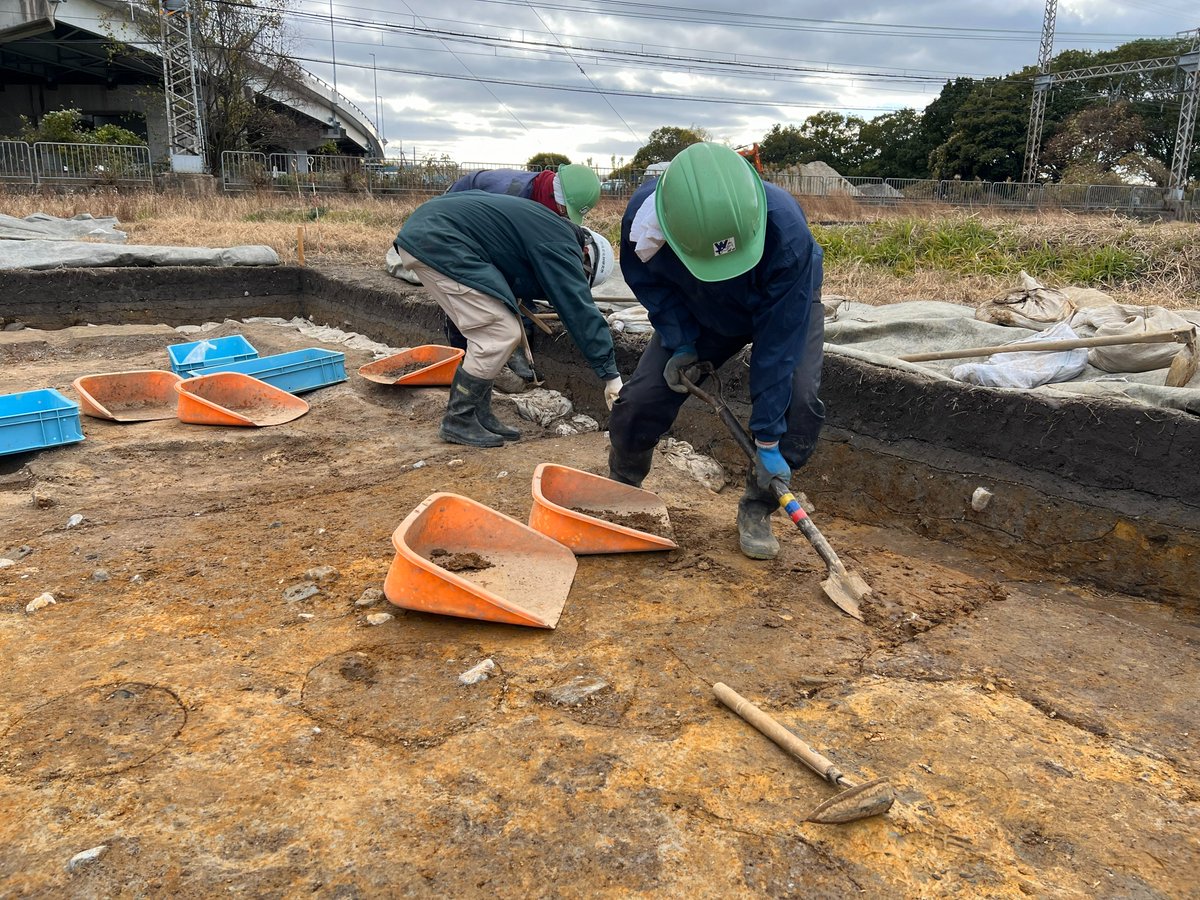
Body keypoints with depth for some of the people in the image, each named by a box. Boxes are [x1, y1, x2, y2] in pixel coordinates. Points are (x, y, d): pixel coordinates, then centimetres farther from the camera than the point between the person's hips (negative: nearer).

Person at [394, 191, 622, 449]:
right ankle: (458, 421, 1)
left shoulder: (549, 228, 20)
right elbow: (580, 309, -14)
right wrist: (611, 374, -12)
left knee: (489, 330, 11)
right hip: (436, 243, -10)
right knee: (500, 334, -9)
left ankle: (479, 416, 15)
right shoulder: (559, 245, -10)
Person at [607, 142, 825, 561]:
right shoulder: (643, 215, -35)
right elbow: (648, 281, -10)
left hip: (786, 306, -2)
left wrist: (768, 440, -31)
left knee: (799, 402, -25)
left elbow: (778, 342, -35)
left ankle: (756, 512, -2)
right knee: (640, 399, -9)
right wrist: (680, 344, -22)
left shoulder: (787, 232, -43)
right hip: (699, 313, 2)